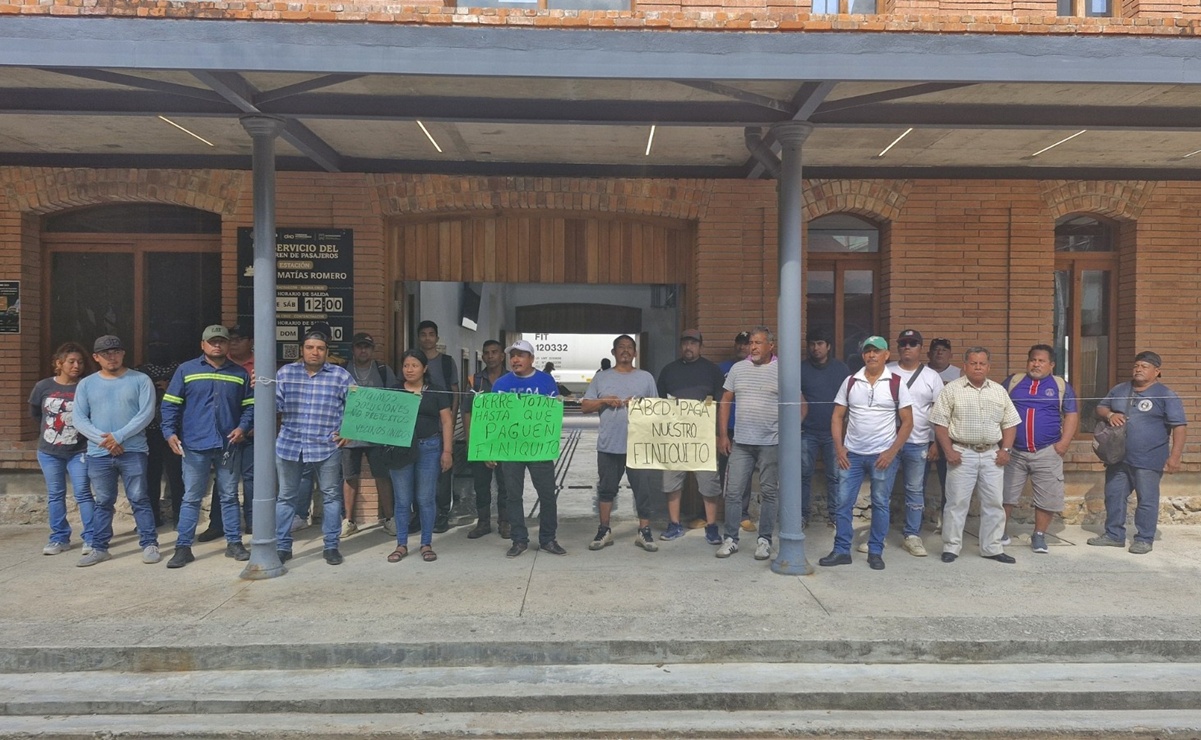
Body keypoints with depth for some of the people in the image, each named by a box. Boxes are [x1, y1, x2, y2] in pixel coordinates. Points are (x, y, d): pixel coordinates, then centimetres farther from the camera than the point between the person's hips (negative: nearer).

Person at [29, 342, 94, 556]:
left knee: (83, 493, -2)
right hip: (49, 452, 3)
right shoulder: (43, 386, -3)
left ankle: (90, 538, 3)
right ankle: (59, 538, 18)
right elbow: (34, 412, 15)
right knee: (55, 495, 10)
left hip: (79, 451, -3)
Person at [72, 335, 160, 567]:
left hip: (133, 451, -3)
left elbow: (146, 413, -8)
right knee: (102, 503, 11)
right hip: (98, 454, 3)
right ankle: (99, 548, 19)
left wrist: (119, 436, -14)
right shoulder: (86, 384, 9)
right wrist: (102, 439, -11)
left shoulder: (140, 380, 0)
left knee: (139, 499, 1)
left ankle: (149, 545, 6)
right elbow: (79, 418, 3)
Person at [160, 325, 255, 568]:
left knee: (229, 496, 10)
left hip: (228, 446, 2)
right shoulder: (186, 370, 2)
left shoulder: (240, 374, 7)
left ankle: (234, 543, 18)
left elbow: (250, 406, 9)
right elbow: (170, 404, 1)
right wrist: (170, 432, -10)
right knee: (191, 498, 4)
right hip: (194, 446, -1)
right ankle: (183, 547, 11)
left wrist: (243, 427, -8)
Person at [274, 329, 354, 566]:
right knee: (286, 497, 10)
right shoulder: (285, 373, 6)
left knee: (331, 496, 6)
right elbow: (275, 404, 3)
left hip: (326, 447, -1)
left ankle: (331, 546, 18)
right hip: (289, 445, 1)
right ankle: (282, 546, 21)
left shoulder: (340, 375, 0)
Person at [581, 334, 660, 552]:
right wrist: (604, 401, -8)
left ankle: (644, 531, 13)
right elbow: (584, 407, 8)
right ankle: (604, 530, 21)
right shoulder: (601, 378, 10)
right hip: (608, 444, 1)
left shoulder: (646, 378, 9)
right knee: (606, 489, 10)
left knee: (643, 489, 1)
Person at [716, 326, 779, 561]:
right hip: (740, 442, 3)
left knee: (769, 493, 7)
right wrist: (722, 434, 4)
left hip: (771, 443, -2)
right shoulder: (738, 368, 7)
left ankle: (764, 540, 18)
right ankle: (731, 539, 14)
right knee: (733, 492, 3)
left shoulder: (782, 370, -2)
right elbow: (725, 401, 10)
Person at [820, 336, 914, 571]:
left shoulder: (896, 383, -3)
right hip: (851, 454, 2)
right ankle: (841, 551, 13)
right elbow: (837, 416, 7)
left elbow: (907, 422, -3)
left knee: (880, 504, 7)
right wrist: (838, 447, -4)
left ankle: (875, 552, 19)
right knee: (843, 502, 3)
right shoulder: (851, 382, 4)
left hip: (883, 455, -2)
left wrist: (892, 452, -11)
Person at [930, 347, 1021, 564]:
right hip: (962, 453, -4)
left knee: (994, 503, 8)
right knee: (957, 502, 0)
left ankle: (991, 548, 19)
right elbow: (940, 423, -5)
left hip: (992, 455, 4)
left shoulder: (999, 391, 10)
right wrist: (948, 451, -12)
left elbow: (1009, 423, 12)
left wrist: (1005, 449, 1)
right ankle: (951, 547, 9)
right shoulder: (951, 389, -2)